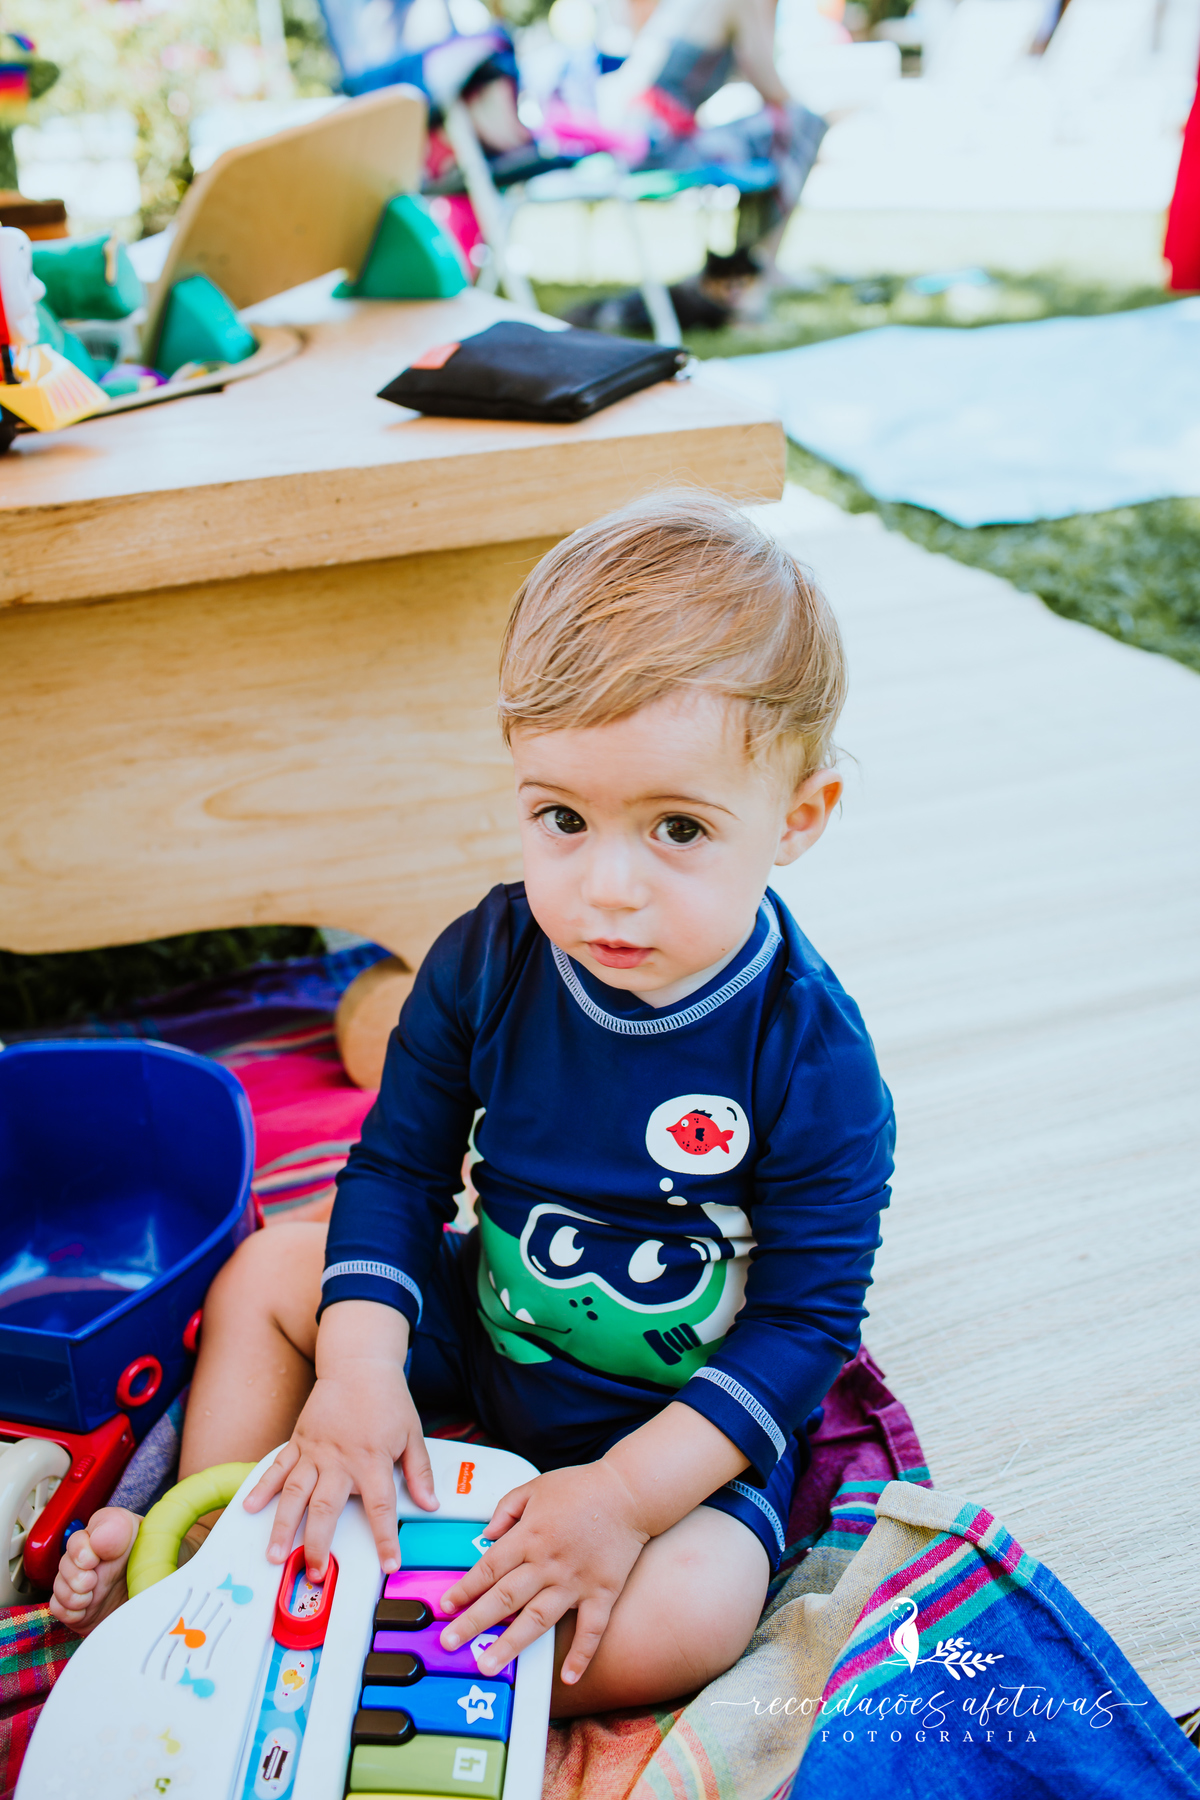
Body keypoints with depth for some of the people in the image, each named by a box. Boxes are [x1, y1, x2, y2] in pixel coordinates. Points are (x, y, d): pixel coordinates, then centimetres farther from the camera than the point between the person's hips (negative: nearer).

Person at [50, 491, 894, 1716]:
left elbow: (805, 1321, -21)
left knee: (684, 1622, -27)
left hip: (685, 1410, -3)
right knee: (264, 1274, 3)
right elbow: (396, 1166, -6)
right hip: (486, 1327, 4)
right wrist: (359, 1364, -19)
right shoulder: (487, 962, -16)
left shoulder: (809, 1056, -27)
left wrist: (627, 1490, -27)